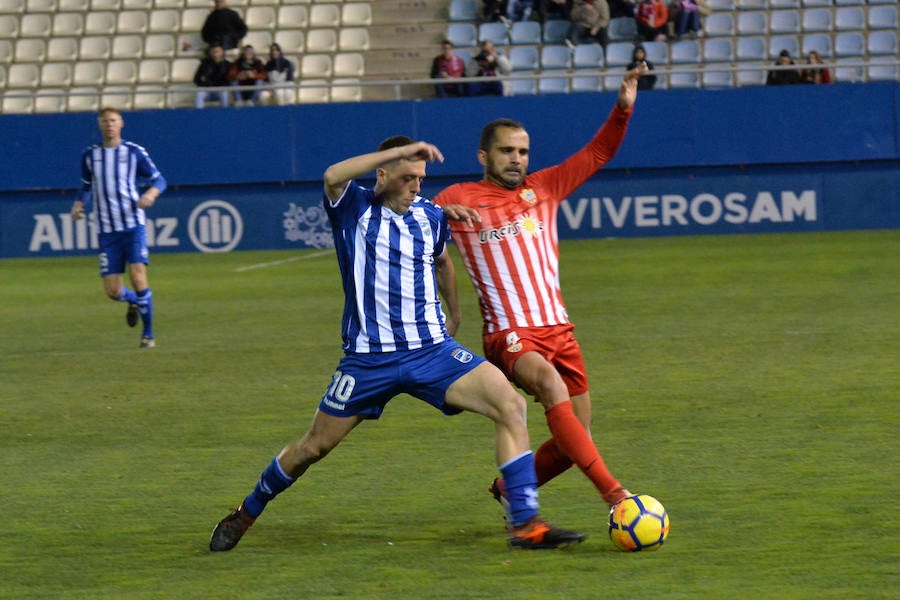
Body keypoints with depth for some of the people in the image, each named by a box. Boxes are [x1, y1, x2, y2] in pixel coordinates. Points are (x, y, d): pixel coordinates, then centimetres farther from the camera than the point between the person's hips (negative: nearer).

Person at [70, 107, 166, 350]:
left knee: (138, 277, -18)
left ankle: (148, 334, -4)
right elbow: (87, 188, 23)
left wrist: (151, 193, -16)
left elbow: (158, 179, 6)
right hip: (106, 230, 3)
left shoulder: (134, 152, 2)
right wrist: (79, 205, 2)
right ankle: (134, 302, 34)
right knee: (113, 291, -3)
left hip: (133, 225, -3)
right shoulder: (90, 155, 11)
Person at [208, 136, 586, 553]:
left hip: (433, 350, 3)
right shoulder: (354, 208, -5)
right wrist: (399, 151, -31)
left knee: (510, 406, -17)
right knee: (314, 446, 7)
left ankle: (526, 525, -17)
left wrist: (455, 314, 39)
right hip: (369, 358, -3)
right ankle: (245, 515, 33)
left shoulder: (430, 216, 7)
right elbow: (333, 176, -29)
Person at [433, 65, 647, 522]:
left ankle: (509, 489, 30)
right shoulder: (462, 198, 3)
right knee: (552, 386, -35)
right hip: (509, 334, -6)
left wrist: (623, 108, 2)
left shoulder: (542, 188, 14)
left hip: (557, 327, 6)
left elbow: (597, 154, 17)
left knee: (574, 440, 4)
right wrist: (443, 211, -23)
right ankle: (612, 491, -42)